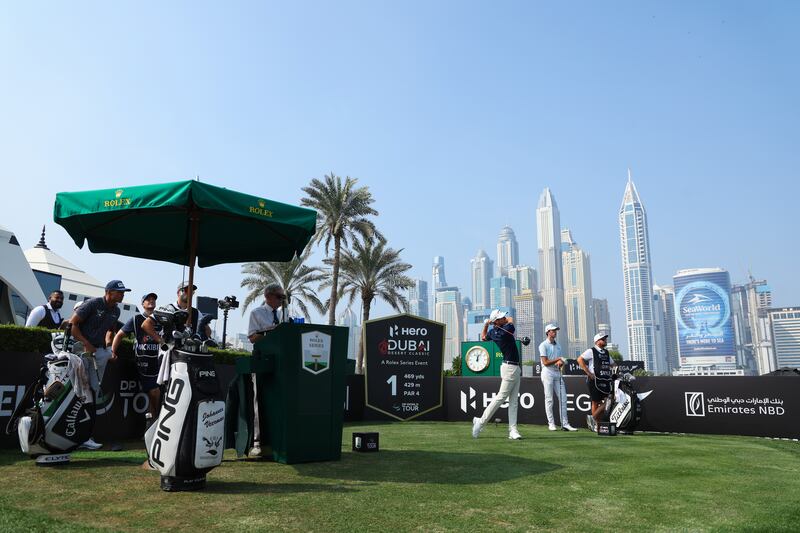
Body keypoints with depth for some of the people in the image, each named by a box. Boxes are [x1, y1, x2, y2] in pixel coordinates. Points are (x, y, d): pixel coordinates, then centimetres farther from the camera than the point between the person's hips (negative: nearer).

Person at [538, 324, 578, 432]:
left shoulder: (558, 345, 17)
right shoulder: (543, 345, -4)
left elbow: (562, 360, 14)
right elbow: (545, 362, -11)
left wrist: (560, 363, -9)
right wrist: (558, 359, -3)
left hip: (558, 373, 6)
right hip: (548, 373, -6)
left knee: (563, 398, 2)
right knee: (549, 399, -2)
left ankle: (564, 424, 4)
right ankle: (551, 423, 4)